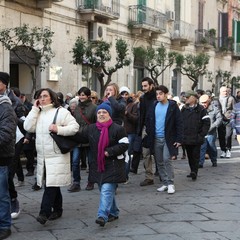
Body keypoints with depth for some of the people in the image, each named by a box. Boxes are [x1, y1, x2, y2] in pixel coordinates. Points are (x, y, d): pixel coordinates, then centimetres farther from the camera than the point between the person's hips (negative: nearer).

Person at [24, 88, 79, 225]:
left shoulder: (61, 111, -3)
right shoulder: (38, 113, 14)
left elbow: (75, 127, -9)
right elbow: (28, 127, -1)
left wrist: (58, 129, -21)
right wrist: (35, 109, -2)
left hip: (57, 156, -6)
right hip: (42, 156, 6)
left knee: (51, 184, -12)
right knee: (52, 185, 14)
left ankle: (44, 213, -15)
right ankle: (57, 210, 24)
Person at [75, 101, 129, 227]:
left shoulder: (117, 129, -6)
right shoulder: (90, 129, 10)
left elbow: (124, 145, -9)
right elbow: (79, 136, 11)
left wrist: (109, 152, -16)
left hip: (112, 165, -6)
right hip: (98, 165, 6)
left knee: (106, 190, -15)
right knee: (105, 190, 14)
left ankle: (102, 216, -22)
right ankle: (113, 213, 30)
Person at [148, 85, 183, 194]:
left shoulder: (173, 106, -6)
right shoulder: (155, 105, 7)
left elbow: (179, 123, -6)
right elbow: (151, 121, 12)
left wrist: (179, 139, -11)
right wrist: (150, 136, 6)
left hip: (168, 138, -5)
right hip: (156, 139, 5)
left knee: (167, 159, -12)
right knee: (159, 162, 7)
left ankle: (170, 183, -4)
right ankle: (164, 183, 16)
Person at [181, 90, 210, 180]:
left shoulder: (201, 109, -4)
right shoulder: (183, 109, 10)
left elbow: (206, 123, -6)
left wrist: (202, 135, -11)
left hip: (196, 139, -5)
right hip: (186, 138, 5)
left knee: (195, 155, -4)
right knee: (189, 156, 11)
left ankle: (194, 172, -3)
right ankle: (193, 172, 20)